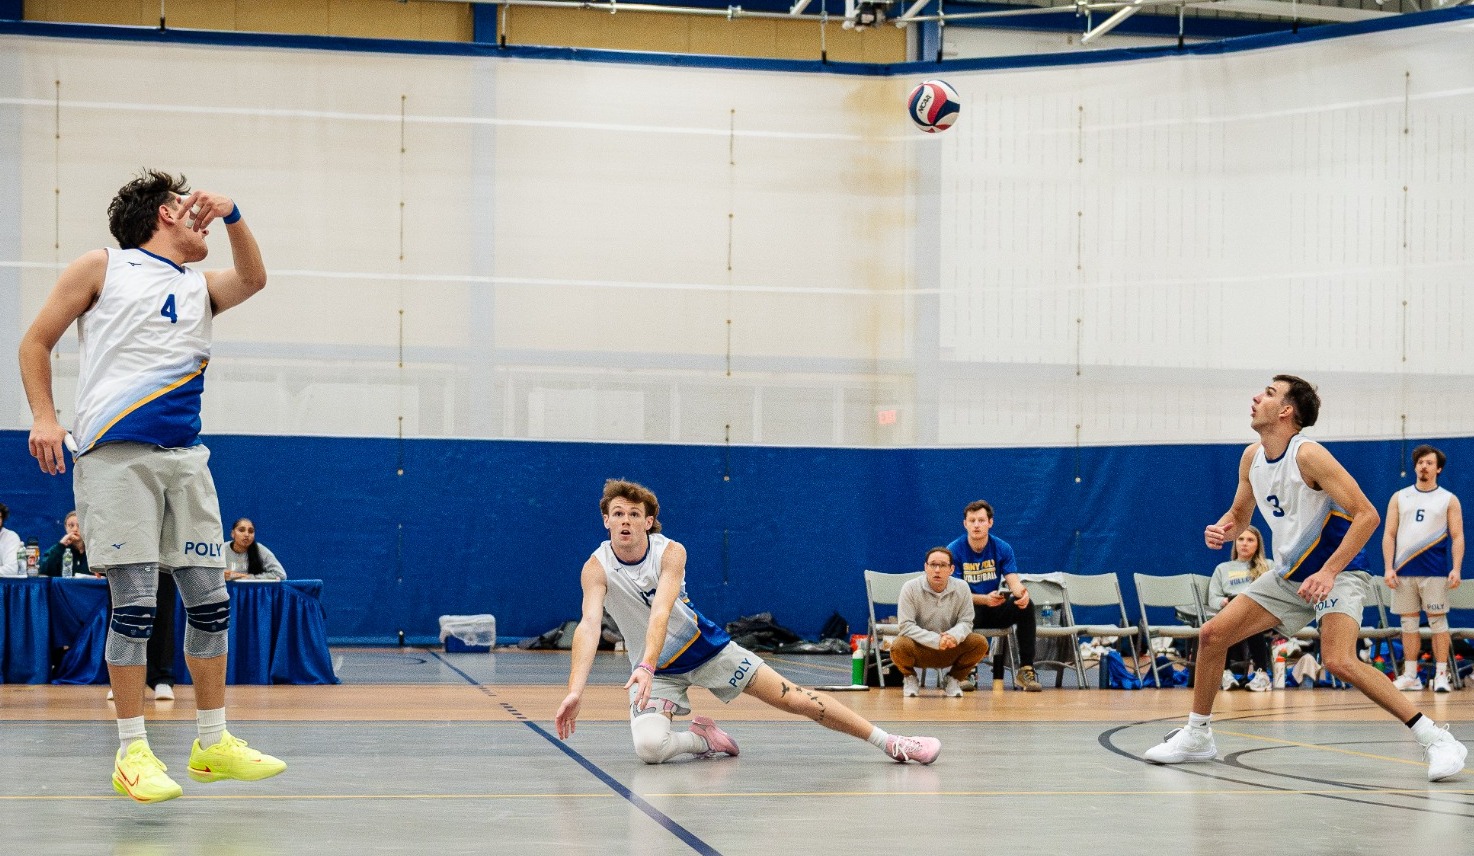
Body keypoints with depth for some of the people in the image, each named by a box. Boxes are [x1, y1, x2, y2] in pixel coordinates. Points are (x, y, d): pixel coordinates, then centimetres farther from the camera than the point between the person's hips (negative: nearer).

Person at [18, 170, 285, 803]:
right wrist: (44, 417, -4)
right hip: (114, 456, -5)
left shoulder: (200, 287, 22)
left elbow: (252, 280, 4)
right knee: (134, 604, -7)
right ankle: (131, 751, 1)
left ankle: (213, 744, 15)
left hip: (184, 457, 5)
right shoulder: (103, 269, 9)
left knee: (209, 599, 4)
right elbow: (36, 342, 8)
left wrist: (232, 217, -7)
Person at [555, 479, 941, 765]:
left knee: (795, 699, -5)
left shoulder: (670, 551, -19)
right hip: (654, 670, 0)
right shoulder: (597, 567, -19)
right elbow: (589, 625, -34)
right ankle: (704, 738, 5)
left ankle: (890, 743, 6)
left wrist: (646, 666, -53)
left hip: (704, 645, 0)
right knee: (649, 747, -27)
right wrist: (575, 691, -49)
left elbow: (661, 610, -36)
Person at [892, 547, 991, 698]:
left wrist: (953, 636, -30)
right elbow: (906, 626, -19)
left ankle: (953, 680, 6)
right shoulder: (910, 588, -14)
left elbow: (966, 622, -5)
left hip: (950, 651, 2)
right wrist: (936, 640, -32)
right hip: (919, 649, -2)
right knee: (899, 646, -35)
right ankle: (909, 678, 3)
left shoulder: (962, 588, -6)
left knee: (980, 643, -22)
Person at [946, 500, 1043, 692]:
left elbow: (1014, 582, -8)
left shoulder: (1002, 548, 0)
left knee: (1026, 606, -26)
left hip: (995, 609, 3)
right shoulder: (954, 550, -9)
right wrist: (985, 599, -32)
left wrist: (1022, 593, -34)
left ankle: (1026, 669, -21)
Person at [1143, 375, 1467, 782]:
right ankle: (1197, 736, 19)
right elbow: (1239, 514, 18)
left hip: (1338, 573, -8)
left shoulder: (1308, 455, -22)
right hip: (1289, 575, 8)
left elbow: (1367, 514, -25)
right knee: (1212, 635, 2)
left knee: (1339, 661, -29)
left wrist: (1328, 573, -31)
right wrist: (1222, 529, -6)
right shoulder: (1252, 457, 2)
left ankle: (1436, 739, -22)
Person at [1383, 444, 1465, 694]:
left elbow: (1457, 537, 2)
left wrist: (1456, 569, -10)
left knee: (1437, 621, -2)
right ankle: (1410, 676, 9)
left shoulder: (1448, 499, 7)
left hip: (1435, 572, -2)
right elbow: (1389, 535, 8)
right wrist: (1389, 568, -2)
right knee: (1408, 622, 5)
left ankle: (1441, 674, 1)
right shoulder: (1399, 498, 11)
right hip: (1404, 571, 2)